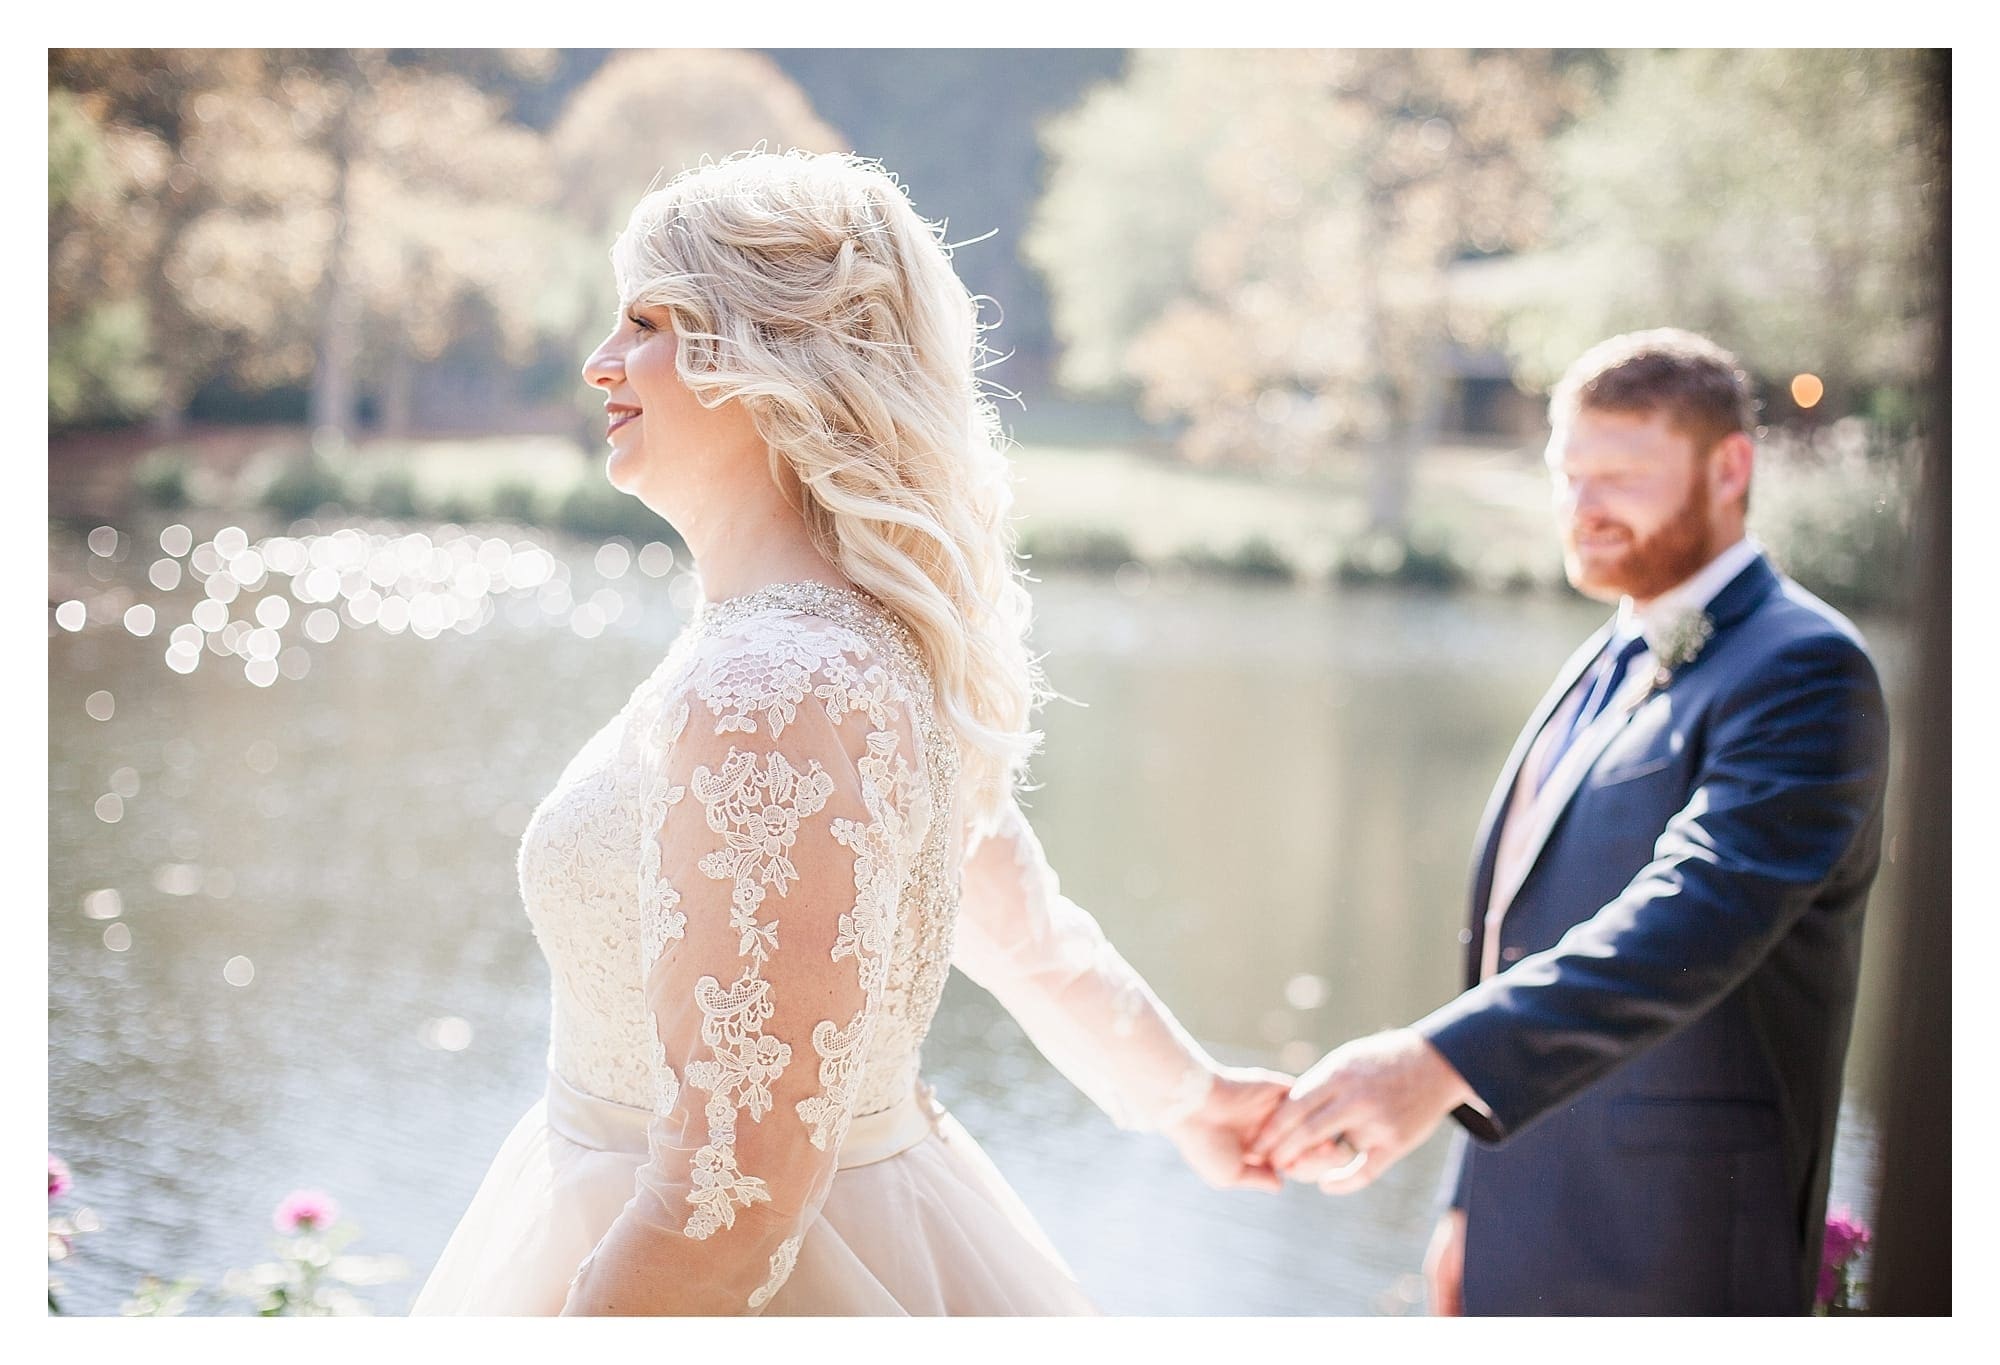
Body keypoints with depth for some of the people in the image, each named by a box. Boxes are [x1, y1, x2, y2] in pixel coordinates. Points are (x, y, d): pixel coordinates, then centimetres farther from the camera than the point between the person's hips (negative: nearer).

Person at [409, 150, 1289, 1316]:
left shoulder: (770, 695, -27)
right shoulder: (873, 645, 2)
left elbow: (735, 1197, -30)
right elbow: (1032, 937, 17)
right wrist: (1187, 1093, 33)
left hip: (740, 1282, -9)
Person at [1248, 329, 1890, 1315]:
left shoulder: (1803, 671, -14)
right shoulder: (1603, 667, 13)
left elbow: (1694, 919, -30)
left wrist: (1438, 1062, -41)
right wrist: (1473, 1207, 16)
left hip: (1665, 1268, -8)